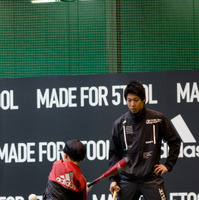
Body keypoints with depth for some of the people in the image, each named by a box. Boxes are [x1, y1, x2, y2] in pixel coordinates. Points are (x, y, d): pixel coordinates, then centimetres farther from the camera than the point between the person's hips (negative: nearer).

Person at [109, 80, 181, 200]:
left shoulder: (158, 119, 0)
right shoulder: (120, 124, 4)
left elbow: (175, 142, 11)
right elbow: (114, 153, 10)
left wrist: (168, 165, 3)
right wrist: (113, 179, 2)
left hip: (152, 178, -1)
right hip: (127, 180, 2)